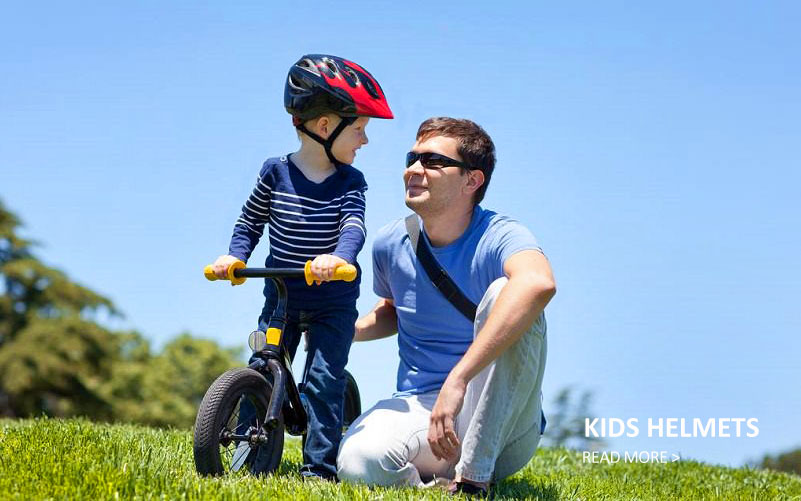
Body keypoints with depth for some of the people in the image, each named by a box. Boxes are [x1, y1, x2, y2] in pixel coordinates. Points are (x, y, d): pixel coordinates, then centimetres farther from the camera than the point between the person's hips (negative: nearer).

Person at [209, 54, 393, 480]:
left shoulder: (350, 182, -3)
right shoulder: (275, 172, -3)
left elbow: (354, 226, -20)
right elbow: (250, 222, 8)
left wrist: (338, 257, -40)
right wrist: (235, 255, -9)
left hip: (332, 304, -1)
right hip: (280, 297, 1)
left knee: (323, 381, -8)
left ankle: (320, 466, -1)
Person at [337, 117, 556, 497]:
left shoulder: (498, 237, -14)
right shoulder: (391, 244, 4)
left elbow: (538, 283, -41)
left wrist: (457, 379, -48)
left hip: (497, 427, -2)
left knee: (505, 292, -30)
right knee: (358, 463, -34)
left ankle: (474, 476, -25)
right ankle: (432, 482, 0)